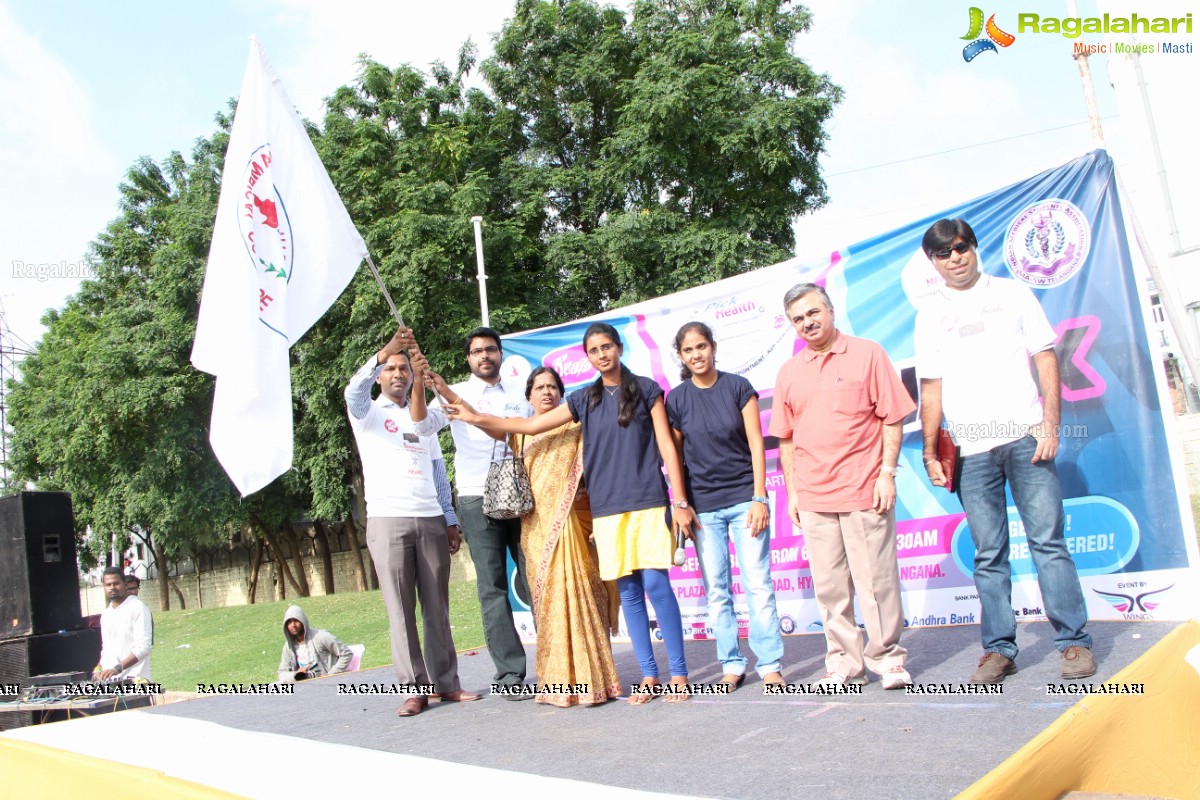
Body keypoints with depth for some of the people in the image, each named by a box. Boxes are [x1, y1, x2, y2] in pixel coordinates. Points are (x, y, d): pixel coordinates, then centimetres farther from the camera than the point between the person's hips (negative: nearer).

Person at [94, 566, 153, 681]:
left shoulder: (137, 608, -5)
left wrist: (117, 668, -22)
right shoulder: (106, 613, 17)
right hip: (109, 681, 6)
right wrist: (99, 668, 7)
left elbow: (143, 647, -14)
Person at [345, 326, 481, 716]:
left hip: (431, 520, 3)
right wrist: (386, 350, -31)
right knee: (400, 609, -3)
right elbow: (354, 389, -16)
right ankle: (414, 688, 1)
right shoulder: (368, 414, 8)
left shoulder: (424, 418, 20)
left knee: (437, 607, 3)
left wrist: (450, 520, 8)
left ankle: (445, 682, 8)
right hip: (387, 521, -3)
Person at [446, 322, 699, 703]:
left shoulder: (646, 389, 5)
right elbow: (532, 425, 17)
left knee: (655, 584, -10)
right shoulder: (584, 400, 14)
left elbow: (667, 447, 2)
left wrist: (680, 501, -4)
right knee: (628, 591, 3)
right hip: (607, 508, 4)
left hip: (648, 503, -3)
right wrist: (476, 418, 14)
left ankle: (679, 674, 0)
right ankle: (649, 675, 11)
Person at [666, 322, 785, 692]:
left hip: (744, 498, -1)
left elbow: (756, 444, -2)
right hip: (703, 506, 2)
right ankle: (732, 664, 15)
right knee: (716, 589, 5)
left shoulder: (738, 387, -1)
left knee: (758, 584, -2)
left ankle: (770, 664, 6)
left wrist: (759, 498, -8)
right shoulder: (676, 400, 2)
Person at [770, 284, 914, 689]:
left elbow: (892, 418, 0)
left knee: (876, 579, 1)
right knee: (829, 586, 7)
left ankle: (887, 657, 16)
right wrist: (792, 492, 10)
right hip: (813, 498, 4)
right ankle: (844, 660, 18)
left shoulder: (867, 354, 2)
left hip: (865, 491, -3)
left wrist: (887, 473, -8)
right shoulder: (788, 372, 11)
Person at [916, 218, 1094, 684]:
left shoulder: (1012, 294, 10)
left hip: (1025, 437, -1)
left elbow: (1046, 359, 5)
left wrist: (1050, 425, -6)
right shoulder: (930, 315, 12)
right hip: (970, 449, 1)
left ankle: (1074, 641, 7)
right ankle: (999, 649, 11)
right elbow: (931, 388, 10)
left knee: (1048, 541, -3)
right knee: (988, 555, 4)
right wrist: (930, 452, 3)